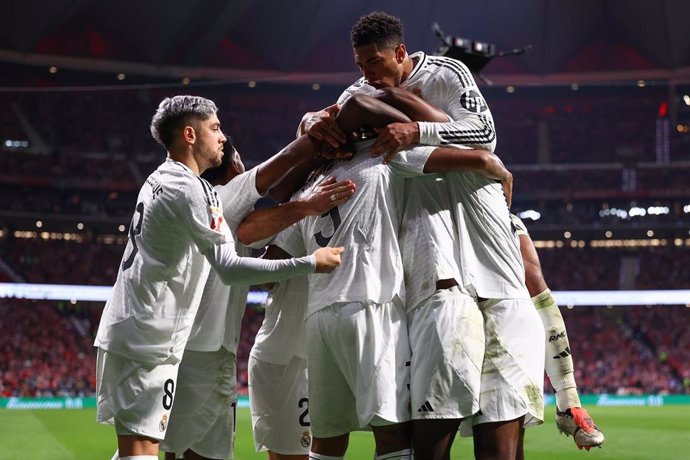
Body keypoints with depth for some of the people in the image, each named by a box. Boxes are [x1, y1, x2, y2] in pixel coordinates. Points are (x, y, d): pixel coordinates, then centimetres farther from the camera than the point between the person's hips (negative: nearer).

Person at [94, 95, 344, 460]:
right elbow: (229, 268, -19)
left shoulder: (159, 180, 15)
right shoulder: (188, 190, -15)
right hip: (148, 341, -10)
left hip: (122, 332, 10)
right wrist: (309, 263, -18)